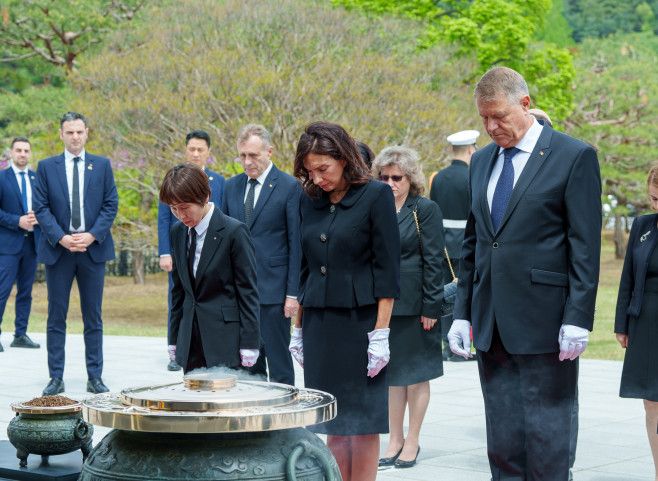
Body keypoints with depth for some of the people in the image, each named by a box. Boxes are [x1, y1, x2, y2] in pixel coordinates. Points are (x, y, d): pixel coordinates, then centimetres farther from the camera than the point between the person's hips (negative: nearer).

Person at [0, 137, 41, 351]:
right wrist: (18, 221, -17)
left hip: (31, 242, 5)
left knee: (26, 291, 7)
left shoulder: (37, 178, 13)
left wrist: (39, 217, -5)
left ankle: (21, 335, 12)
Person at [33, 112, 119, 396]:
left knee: (93, 317, 4)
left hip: (93, 248, 0)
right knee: (56, 317, 2)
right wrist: (61, 238, -12)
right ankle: (56, 378, 7)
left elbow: (111, 205, 3)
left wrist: (91, 236, -10)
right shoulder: (46, 167, 6)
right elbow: (40, 208, 1)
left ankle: (95, 377, 8)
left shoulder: (102, 165, 7)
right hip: (58, 248, 0)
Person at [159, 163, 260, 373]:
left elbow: (248, 291, -8)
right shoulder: (177, 232, 8)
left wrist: (248, 345, -10)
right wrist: (174, 340, 14)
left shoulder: (234, 231, -10)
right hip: (191, 341, 5)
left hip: (226, 338, -5)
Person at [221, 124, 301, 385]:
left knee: (279, 365, -1)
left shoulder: (289, 186, -4)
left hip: (273, 292, -5)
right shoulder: (232, 186, 12)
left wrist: (293, 294, -9)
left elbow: (296, 243, -5)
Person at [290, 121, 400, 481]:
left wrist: (380, 332, -13)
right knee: (333, 426, 6)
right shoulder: (309, 201, 10)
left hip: (360, 318, -5)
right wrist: (298, 328, 14)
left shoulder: (376, 195, -6)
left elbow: (387, 270, -9)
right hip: (319, 323, 5)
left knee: (362, 422, 0)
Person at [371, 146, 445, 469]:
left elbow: (434, 261, -6)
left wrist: (431, 307, -11)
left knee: (415, 373, 5)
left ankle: (412, 441, 14)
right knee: (391, 373, 9)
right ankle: (395, 440, 18)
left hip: (413, 305, -4)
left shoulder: (425, 210, -4)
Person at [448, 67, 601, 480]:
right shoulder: (483, 161, 15)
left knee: (546, 440, -2)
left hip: (543, 324, -6)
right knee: (502, 444, 9)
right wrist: (463, 313, 13)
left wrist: (578, 319, -14)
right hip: (491, 329, 6)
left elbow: (586, 246, -8)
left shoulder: (575, 157, -5)